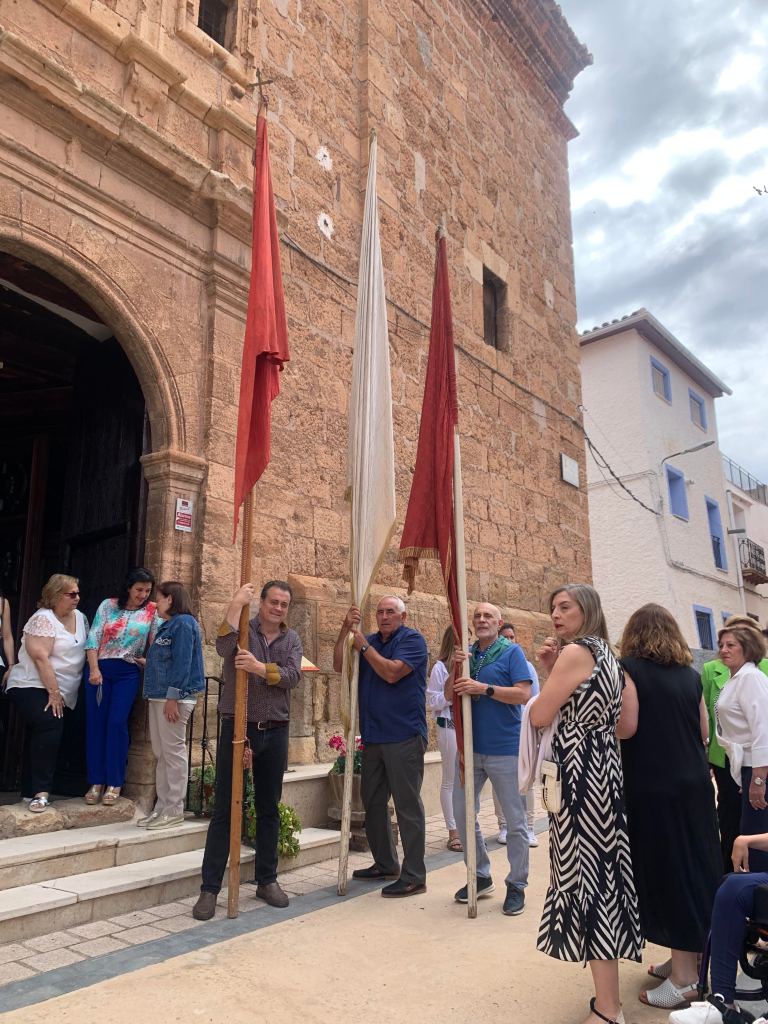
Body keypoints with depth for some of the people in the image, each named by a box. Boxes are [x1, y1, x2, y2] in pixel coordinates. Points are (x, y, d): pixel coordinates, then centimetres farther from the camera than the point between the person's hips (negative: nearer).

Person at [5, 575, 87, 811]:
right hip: (31, 686, -7)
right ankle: (41, 791, -19)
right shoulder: (43, 619, -13)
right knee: (51, 726, -24)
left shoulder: (80, 618, 10)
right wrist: (54, 692, -19)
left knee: (38, 737, 11)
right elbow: (40, 658, -19)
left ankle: (30, 791, 18)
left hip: (58, 692, 8)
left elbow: (88, 649, 14)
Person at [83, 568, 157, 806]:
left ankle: (114, 782, 6)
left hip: (128, 672, -1)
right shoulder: (108, 605, 3)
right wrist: (94, 669, -8)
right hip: (100, 669, 1)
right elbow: (94, 638, -1)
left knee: (117, 723, -6)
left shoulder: (151, 610, 4)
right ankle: (96, 782, 14)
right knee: (95, 723, 3)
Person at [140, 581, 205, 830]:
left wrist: (173, 697, -22)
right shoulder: (168, 625, 19)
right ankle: (162, 807, 20)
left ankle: (174, 810, 5)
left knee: (173, 751, -3)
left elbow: (182, 663, -19)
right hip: (159, 696, 10)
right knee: (161, 753, 13)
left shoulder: (183, 624, -12)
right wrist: (147, 663, 18)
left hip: (174, 697, -10)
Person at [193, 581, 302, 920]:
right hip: (237, 727, -3)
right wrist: (236, 604, -27)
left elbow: (293, 676, -9)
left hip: (275, 732, 4)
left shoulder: (291, 639, 7)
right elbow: (224, 647, -26)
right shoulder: (243, 629, -3)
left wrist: (261, 668, -23)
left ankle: (267, 880, 28)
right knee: (224, 810, 2)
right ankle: (210, 888, 11)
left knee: (269, 809, 14)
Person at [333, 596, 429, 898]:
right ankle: (385, 864, 31)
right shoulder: (370, 641, 14)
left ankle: (414, 876, 5)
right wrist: (345, 629, -8)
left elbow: (391, 672, -19)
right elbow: (339, 666, 3)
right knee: (372, 802, 16)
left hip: (404, 737, -7)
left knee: (408, 805, -3)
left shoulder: (412, 640, -5)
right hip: (373, 737, 8)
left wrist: (362, 645, -11)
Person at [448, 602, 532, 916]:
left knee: (515, 820, 5)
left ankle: (516, 886, 21)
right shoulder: (467, 653, 9)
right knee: (462, 813, 12)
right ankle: (481, 875, 29)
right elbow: (450, 694, 6)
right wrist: (456, 669, -12)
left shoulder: (511, 652, -6)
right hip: (470, 748, 6)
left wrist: (484, 688, -21)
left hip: (505, 749, -5)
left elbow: (524, 694, -15)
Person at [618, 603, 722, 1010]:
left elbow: (625, 728, -18)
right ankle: (692, 959, 29)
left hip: (653, 788, -6)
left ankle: (683, 977, 9)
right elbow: (704, 732, 12)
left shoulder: (629, 668, -11)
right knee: (695, 867, 15)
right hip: (694, 784, 6)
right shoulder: (690, 674, 7)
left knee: (667, 871, 2)